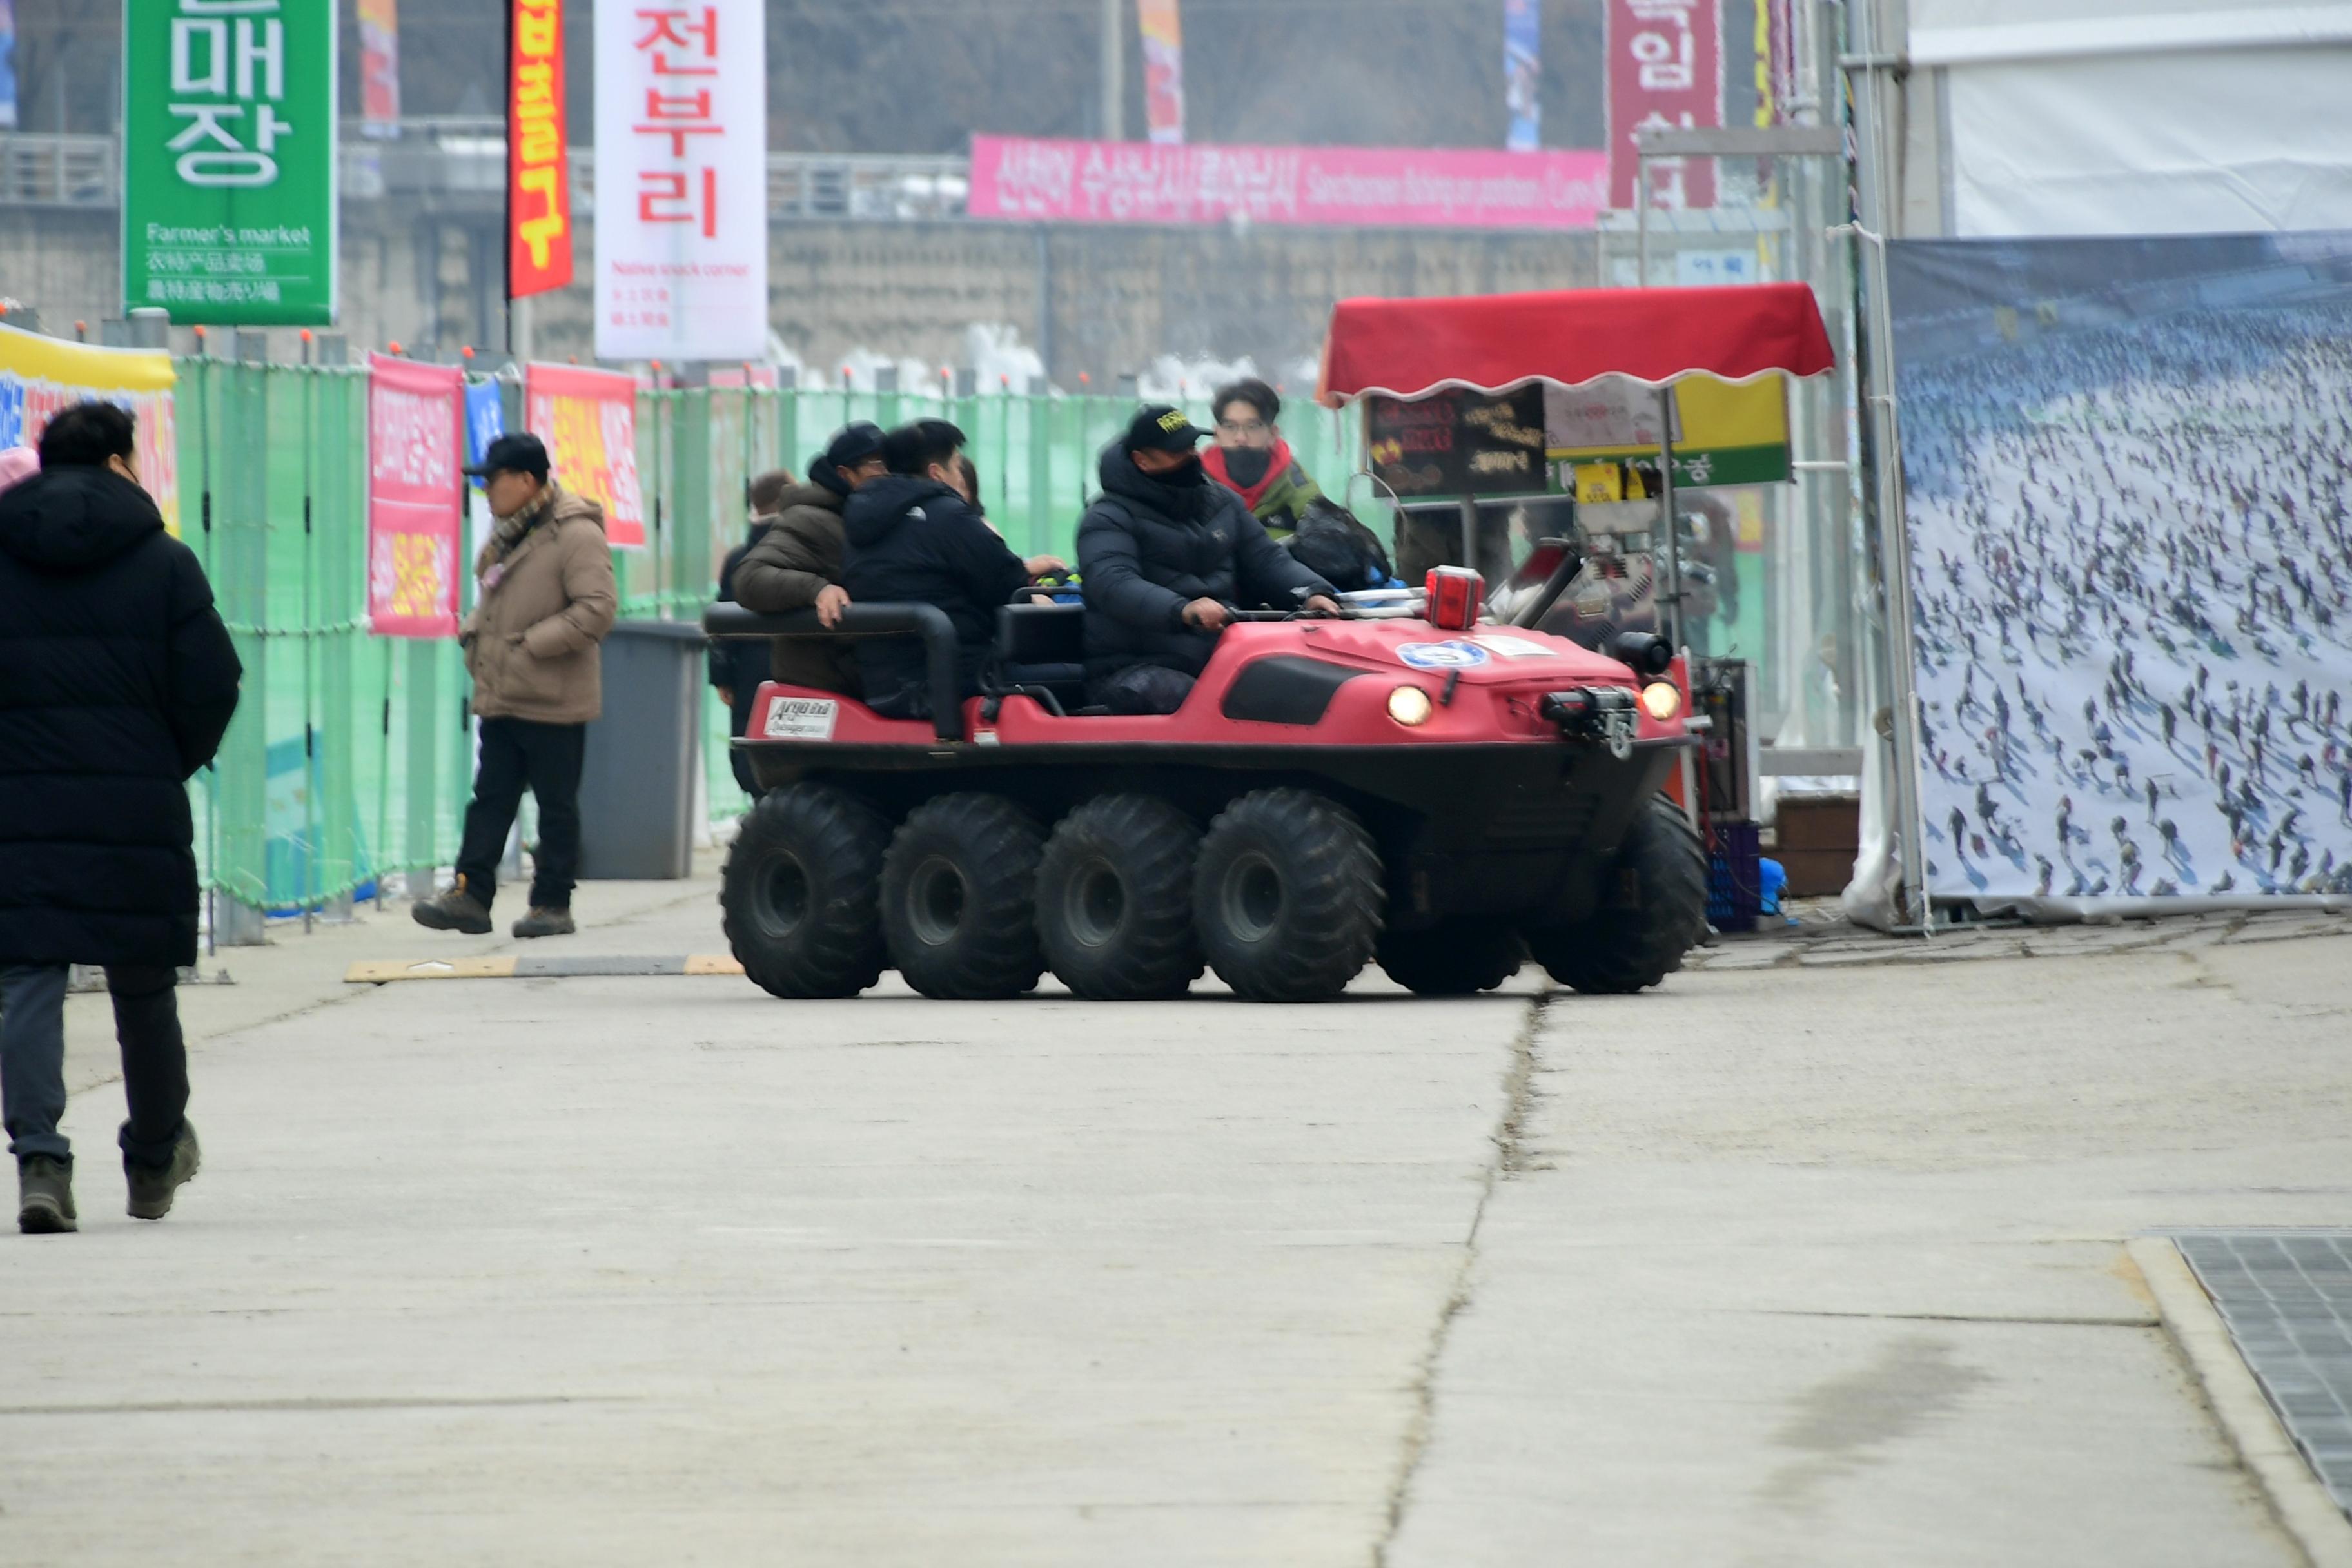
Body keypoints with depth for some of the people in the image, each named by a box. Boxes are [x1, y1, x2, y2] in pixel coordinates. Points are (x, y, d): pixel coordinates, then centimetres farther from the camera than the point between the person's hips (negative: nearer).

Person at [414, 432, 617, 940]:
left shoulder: (575, 535, -14)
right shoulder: (509, 534, 13)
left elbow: (597, 608, -21)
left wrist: (531, 645, -21)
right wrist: (473, 632, 8)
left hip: (552, 703, -8)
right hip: (500, 697, 8)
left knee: (557, 806, 2)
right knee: (490, 798, 6)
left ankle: (553, 903, 8)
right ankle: (470, 894, 6)